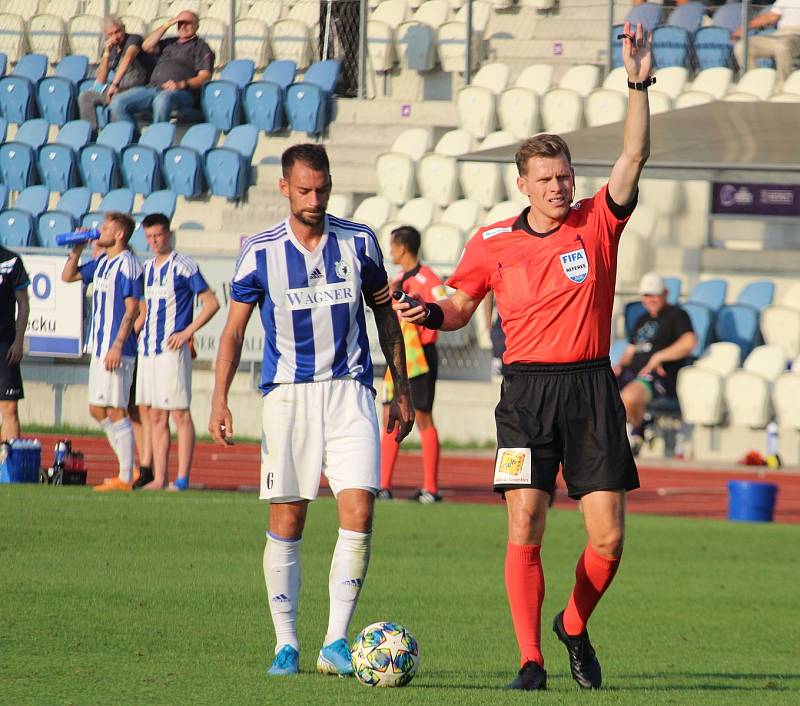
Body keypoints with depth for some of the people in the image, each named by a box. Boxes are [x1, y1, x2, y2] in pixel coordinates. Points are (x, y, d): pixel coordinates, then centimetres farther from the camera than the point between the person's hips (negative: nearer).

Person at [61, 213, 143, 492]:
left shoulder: (127, 265, -12)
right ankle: (128, 467, 19)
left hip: (116, 349, -10)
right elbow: (68, 276, 26)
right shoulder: (101, 262, 15)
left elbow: (132, 310, -17)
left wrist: (117, 346, -23)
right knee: (98, 411, 12)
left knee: (115, 411, -8)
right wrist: (76, 251, 10)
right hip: (99, 348, 10)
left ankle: (125, 478, -6)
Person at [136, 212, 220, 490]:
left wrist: (187, 332, -14)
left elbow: (211, 303, -9)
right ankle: (159, 477, 10)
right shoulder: (147, 267, 15)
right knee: (155, 416, 8)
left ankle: (182, 478, -7)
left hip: (172, 350, -8)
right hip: (148, 349, 8)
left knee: (180, 414, -6)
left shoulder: (183, 266, -7)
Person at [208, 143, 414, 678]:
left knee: (358, 514, -12)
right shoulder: (260, 252, 0)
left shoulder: (359, 243, 3)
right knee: (286, 522, 0)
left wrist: (402, 391, 13)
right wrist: (220, 399, -6)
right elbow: (235, 329, 4)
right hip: (287, 394, 0)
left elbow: (386, 316, 13)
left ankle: (336, 642, -7)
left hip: (350, 392, 0)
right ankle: (287, 644, 10)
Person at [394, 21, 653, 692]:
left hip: (591, 388, 1)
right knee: (525, 528, -10)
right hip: (527, 390, -1)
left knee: (608, 536, -2)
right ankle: (531, 661, -4)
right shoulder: (493, 244, 5)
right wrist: (430, 313, -5)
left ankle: (575, 627, 25)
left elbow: (633, 158, -7)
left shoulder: (598, 224, 3)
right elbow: (462, 303, 18)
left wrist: (640, 86, -18)